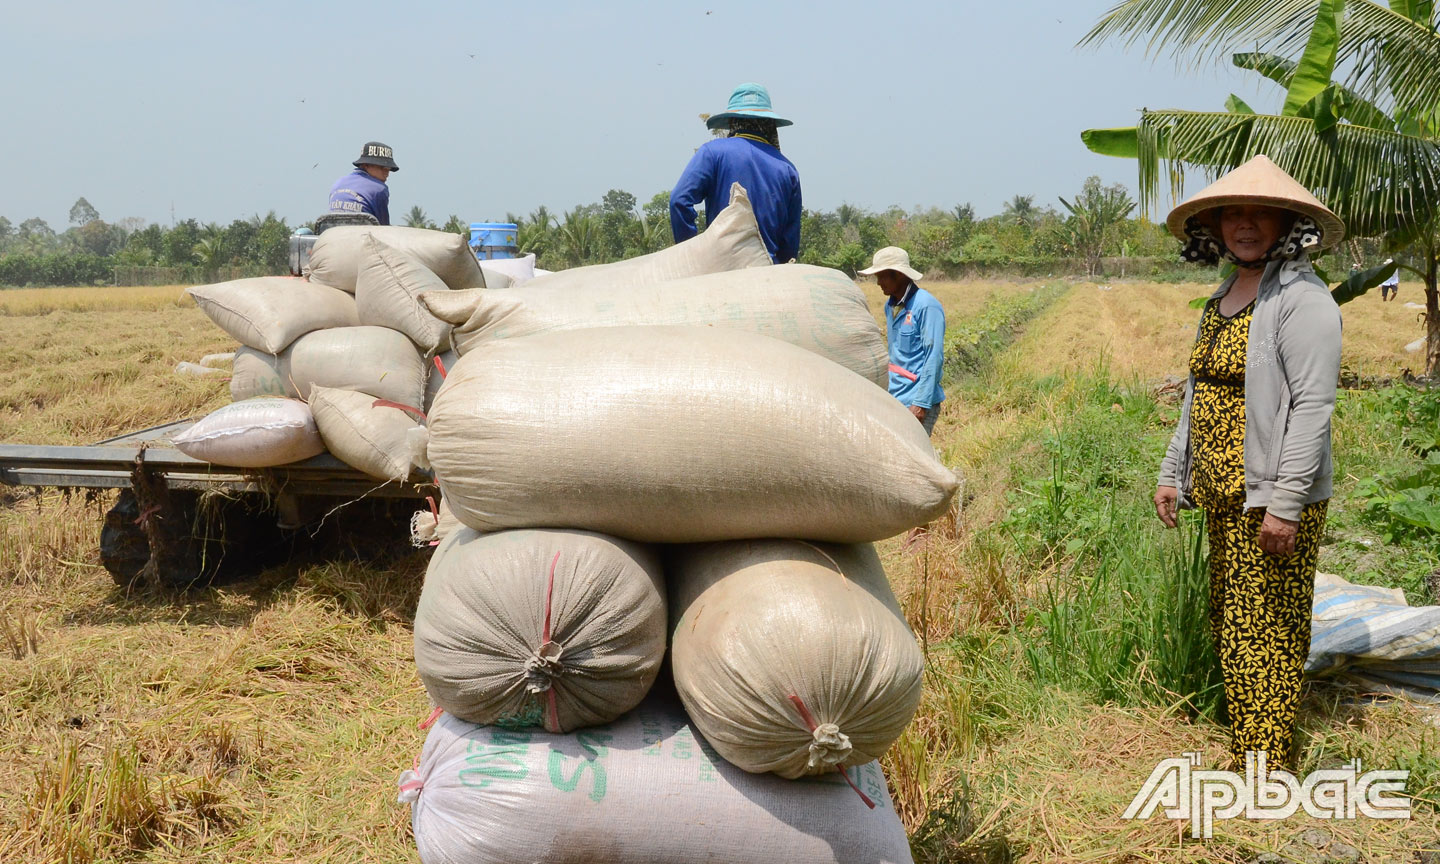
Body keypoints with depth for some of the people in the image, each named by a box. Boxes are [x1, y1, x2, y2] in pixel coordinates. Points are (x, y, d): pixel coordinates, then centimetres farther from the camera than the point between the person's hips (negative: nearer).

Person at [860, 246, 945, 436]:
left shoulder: (926, 306, -13)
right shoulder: (890, 305, 12)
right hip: (895, 400, 8)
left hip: (916, 401, -8)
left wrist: (921, 403, -20)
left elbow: (934, 358, -17)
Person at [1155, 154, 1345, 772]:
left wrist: (1285, 502, -22)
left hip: (1273, 497, -9)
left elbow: (1312, 405, -18)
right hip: (1223, 494, 9)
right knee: (1230, 627, 13)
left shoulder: (1300, 298, -12)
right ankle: (1247, 752, 24)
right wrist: (1172, 473, 16)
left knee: (1265, 634, -4)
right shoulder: (1223, 299, 14)